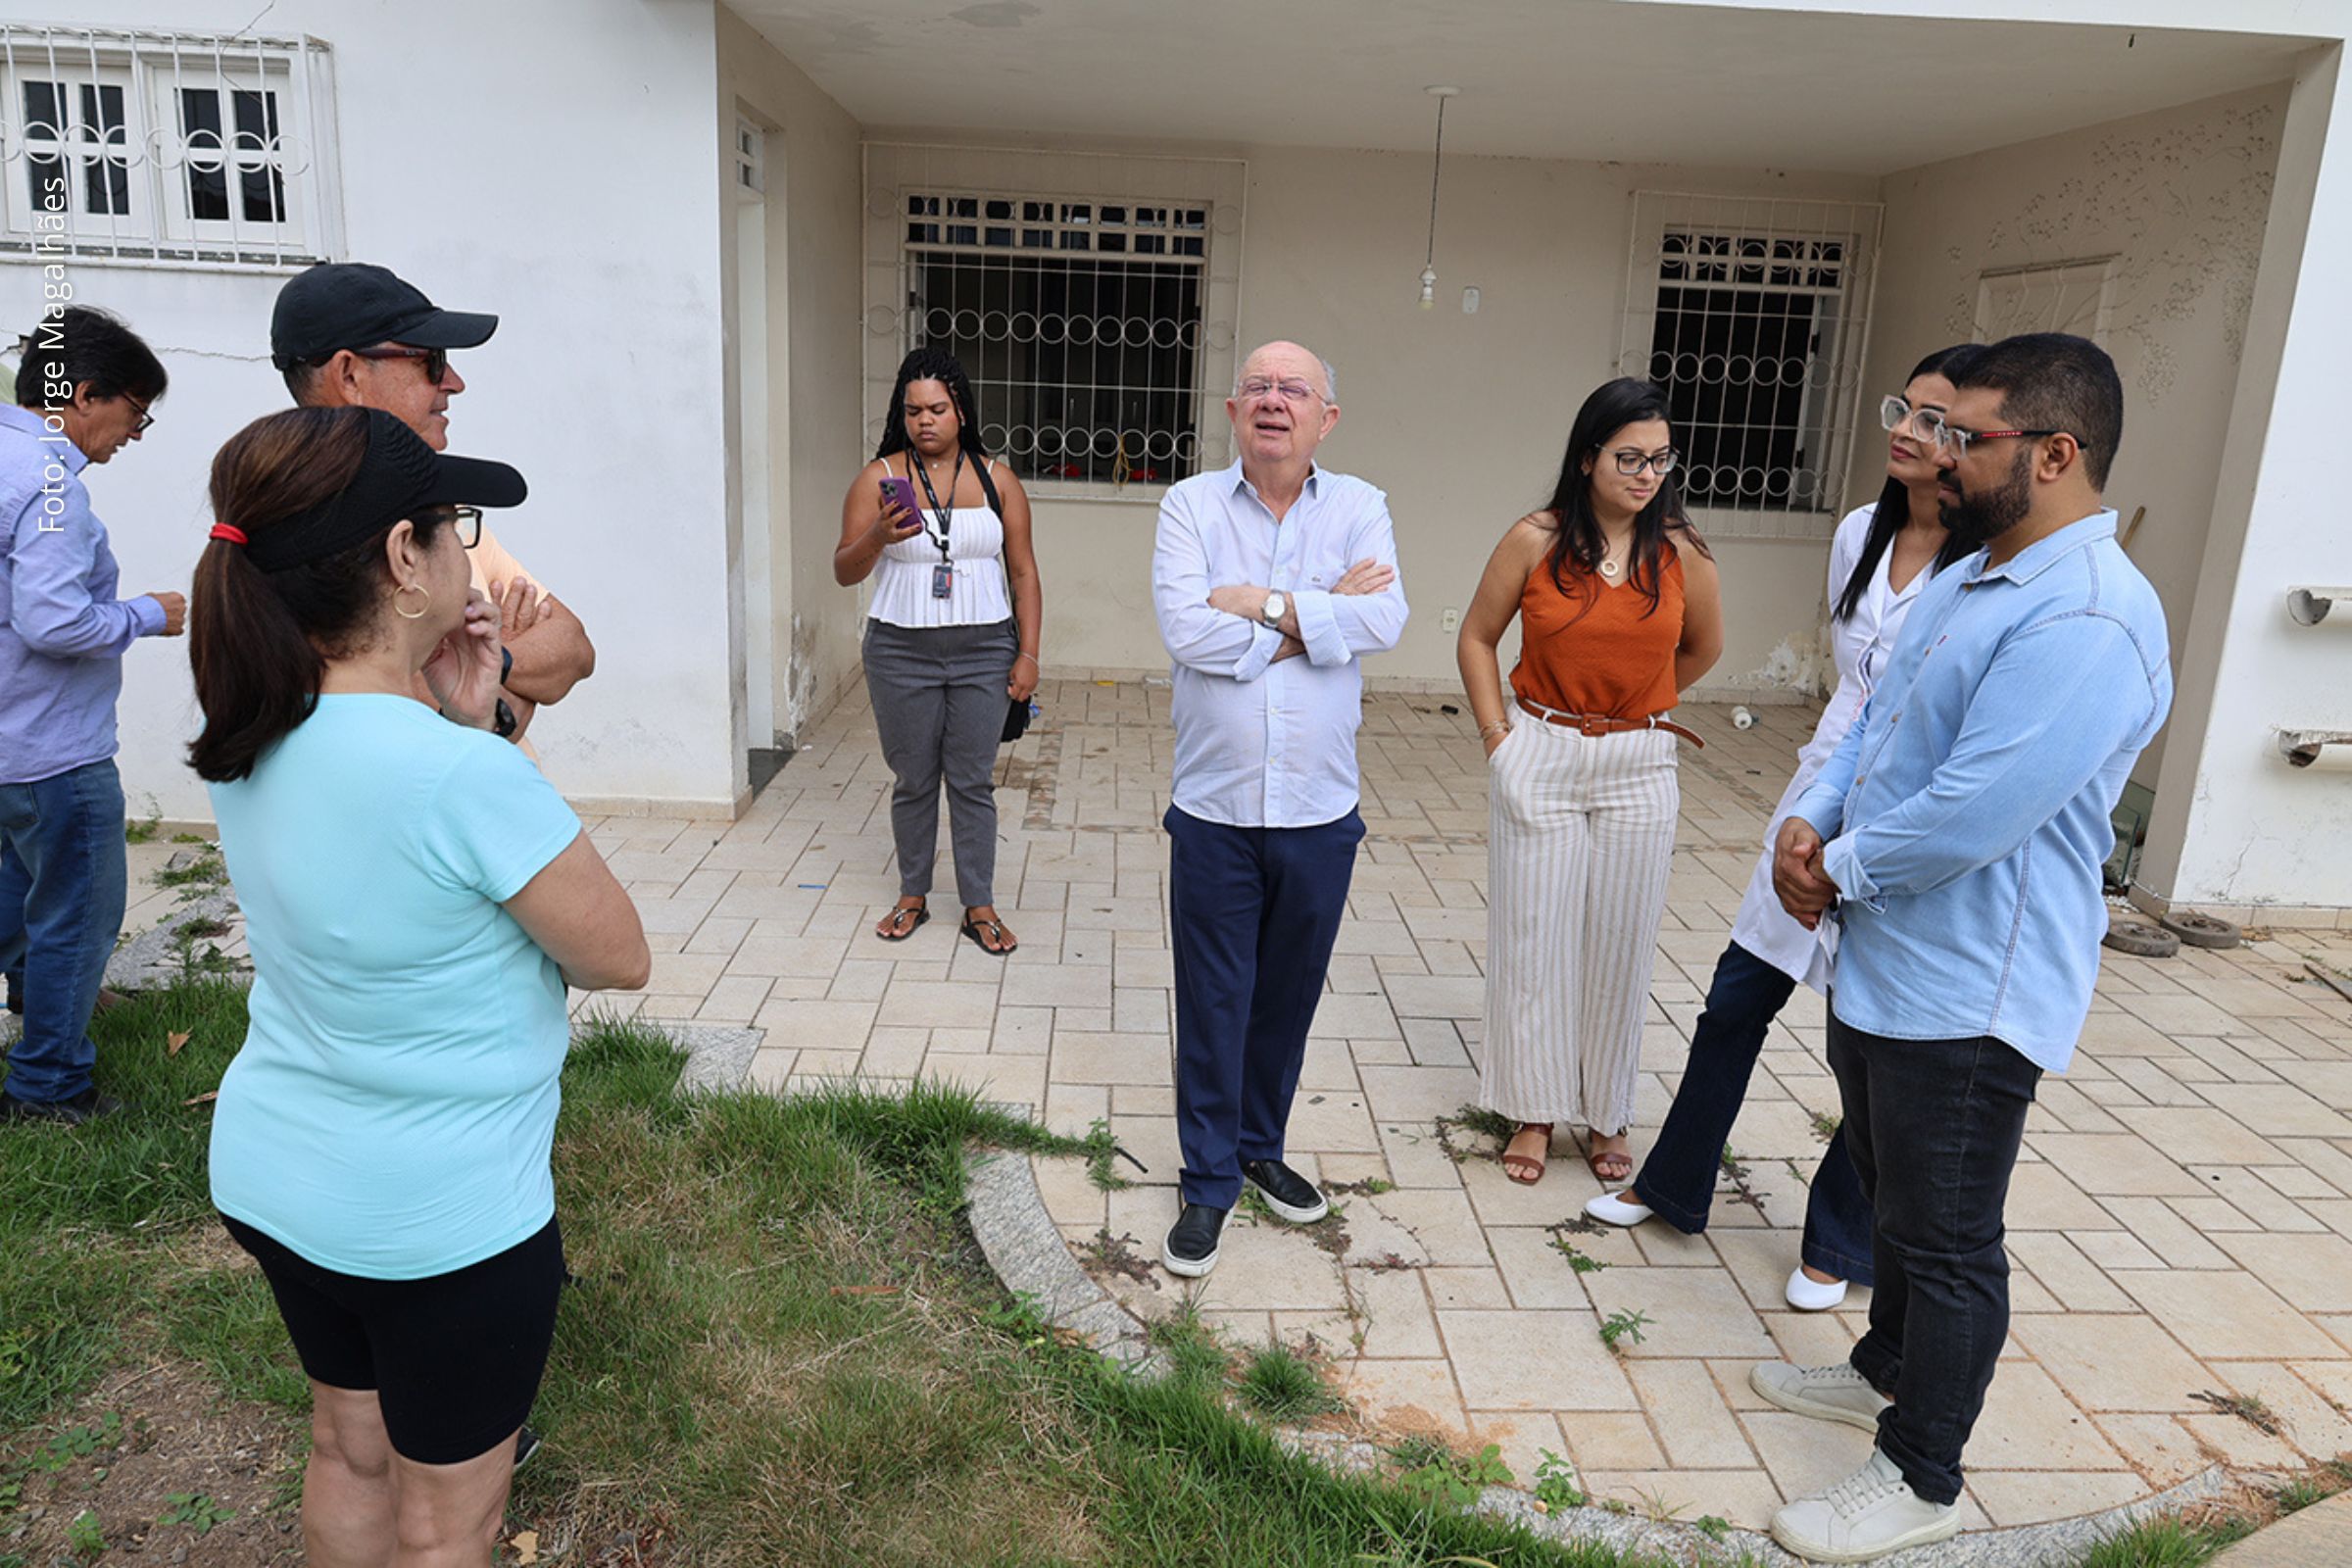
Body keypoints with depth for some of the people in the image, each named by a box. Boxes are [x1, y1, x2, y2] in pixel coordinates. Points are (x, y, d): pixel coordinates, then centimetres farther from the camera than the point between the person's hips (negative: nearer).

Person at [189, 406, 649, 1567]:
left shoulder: (249, 742, -5)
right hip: (443, 1220, -7)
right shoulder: (465, 776, -30)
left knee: (348, 1451, 28)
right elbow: (619, 959, -17)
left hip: (271, 1176, 8)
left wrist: (459, 721, -4)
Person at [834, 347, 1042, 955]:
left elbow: (1023, 571, 5)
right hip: (901, 653, 0)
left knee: (973, 781, 4)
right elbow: (844, 572, -5)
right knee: (913, 780, 8)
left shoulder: (996, 478, 3)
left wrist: (1028, 655, -2)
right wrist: (878, 536, -26)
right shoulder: (879, 477, -1)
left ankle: (980, 906, 14)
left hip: (983, 652, 0)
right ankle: (912, 895, 25)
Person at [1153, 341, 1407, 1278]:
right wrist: (1318, 616, -13)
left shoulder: (1359, 509, 2)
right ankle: (1208, 1182, 23)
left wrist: (1264, 604, -17)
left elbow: (1383, 621, -16)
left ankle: (1260, 1148, 38)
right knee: (1212, 1003, 7)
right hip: (1215, 809, -1)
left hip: (1319, 813, 2)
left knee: (1289, 997, 16)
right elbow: (1184, 629, -18)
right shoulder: (1191, 504, -2)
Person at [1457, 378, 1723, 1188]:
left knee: (1619, 944, 9)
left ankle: (1608, 1116, 26)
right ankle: (1534, 1111, 22)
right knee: (1534, 938, 6)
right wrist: (1497, 733, -3)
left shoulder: (1681, 552, -3)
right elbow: (1476, 639, 3)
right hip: (1539, 759, -1)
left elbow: (1703, 647, 15)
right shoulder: (1535, 541, -7)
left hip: (1638, 767, 1)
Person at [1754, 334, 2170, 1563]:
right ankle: (1890, 1370, 48)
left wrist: (1842, 869, -14)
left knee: (1945, 1240, 8)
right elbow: (1875, 724, 13)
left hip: (1965, 992, -10)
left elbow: (1971, 812, -30)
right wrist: (1808, 822, -5)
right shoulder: (1965, 579, 8)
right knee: (1891, 1199, 26)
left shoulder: (2087, 621, -25)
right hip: (1879, 961, 10)